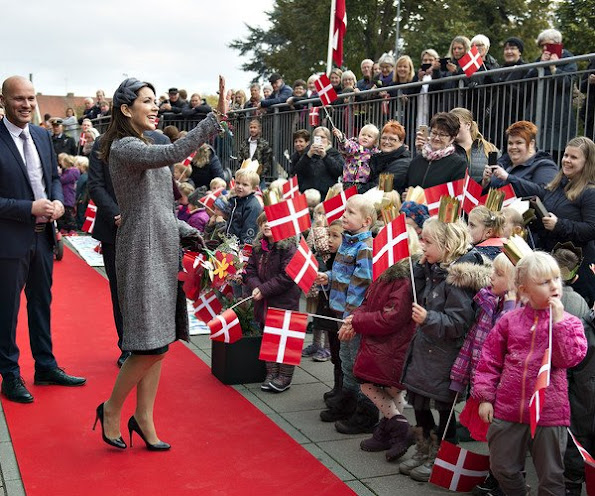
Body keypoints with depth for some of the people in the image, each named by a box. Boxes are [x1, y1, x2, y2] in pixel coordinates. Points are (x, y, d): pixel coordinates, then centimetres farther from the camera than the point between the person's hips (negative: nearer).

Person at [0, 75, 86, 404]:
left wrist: (58, 202, -4)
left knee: (42, 303, 19)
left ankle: (45, 367, 33)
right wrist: (30, 208, -22)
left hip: (43, 235, 7)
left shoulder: (42, 135, 5)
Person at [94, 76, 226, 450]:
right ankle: (112, 409, 13)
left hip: (163, 249, 9)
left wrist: (188, 231, 10)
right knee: (152, 344, -7)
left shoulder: (144, 147, 17)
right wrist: (217, 117, -33)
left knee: (160, 341, 10)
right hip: (143, 253, -9)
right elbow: (174, 153, -31)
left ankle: (144, 418, 19)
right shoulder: (124, 147, -13)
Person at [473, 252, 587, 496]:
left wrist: (558, 320, -20)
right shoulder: (509, 321, 1)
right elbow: (489, 360, 5)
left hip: (549, 413, -2)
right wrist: (484, 397, 2)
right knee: (502, 468, 15)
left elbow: (569, 358, -17)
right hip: (507, 410, 2)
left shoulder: (569, 322, -2)